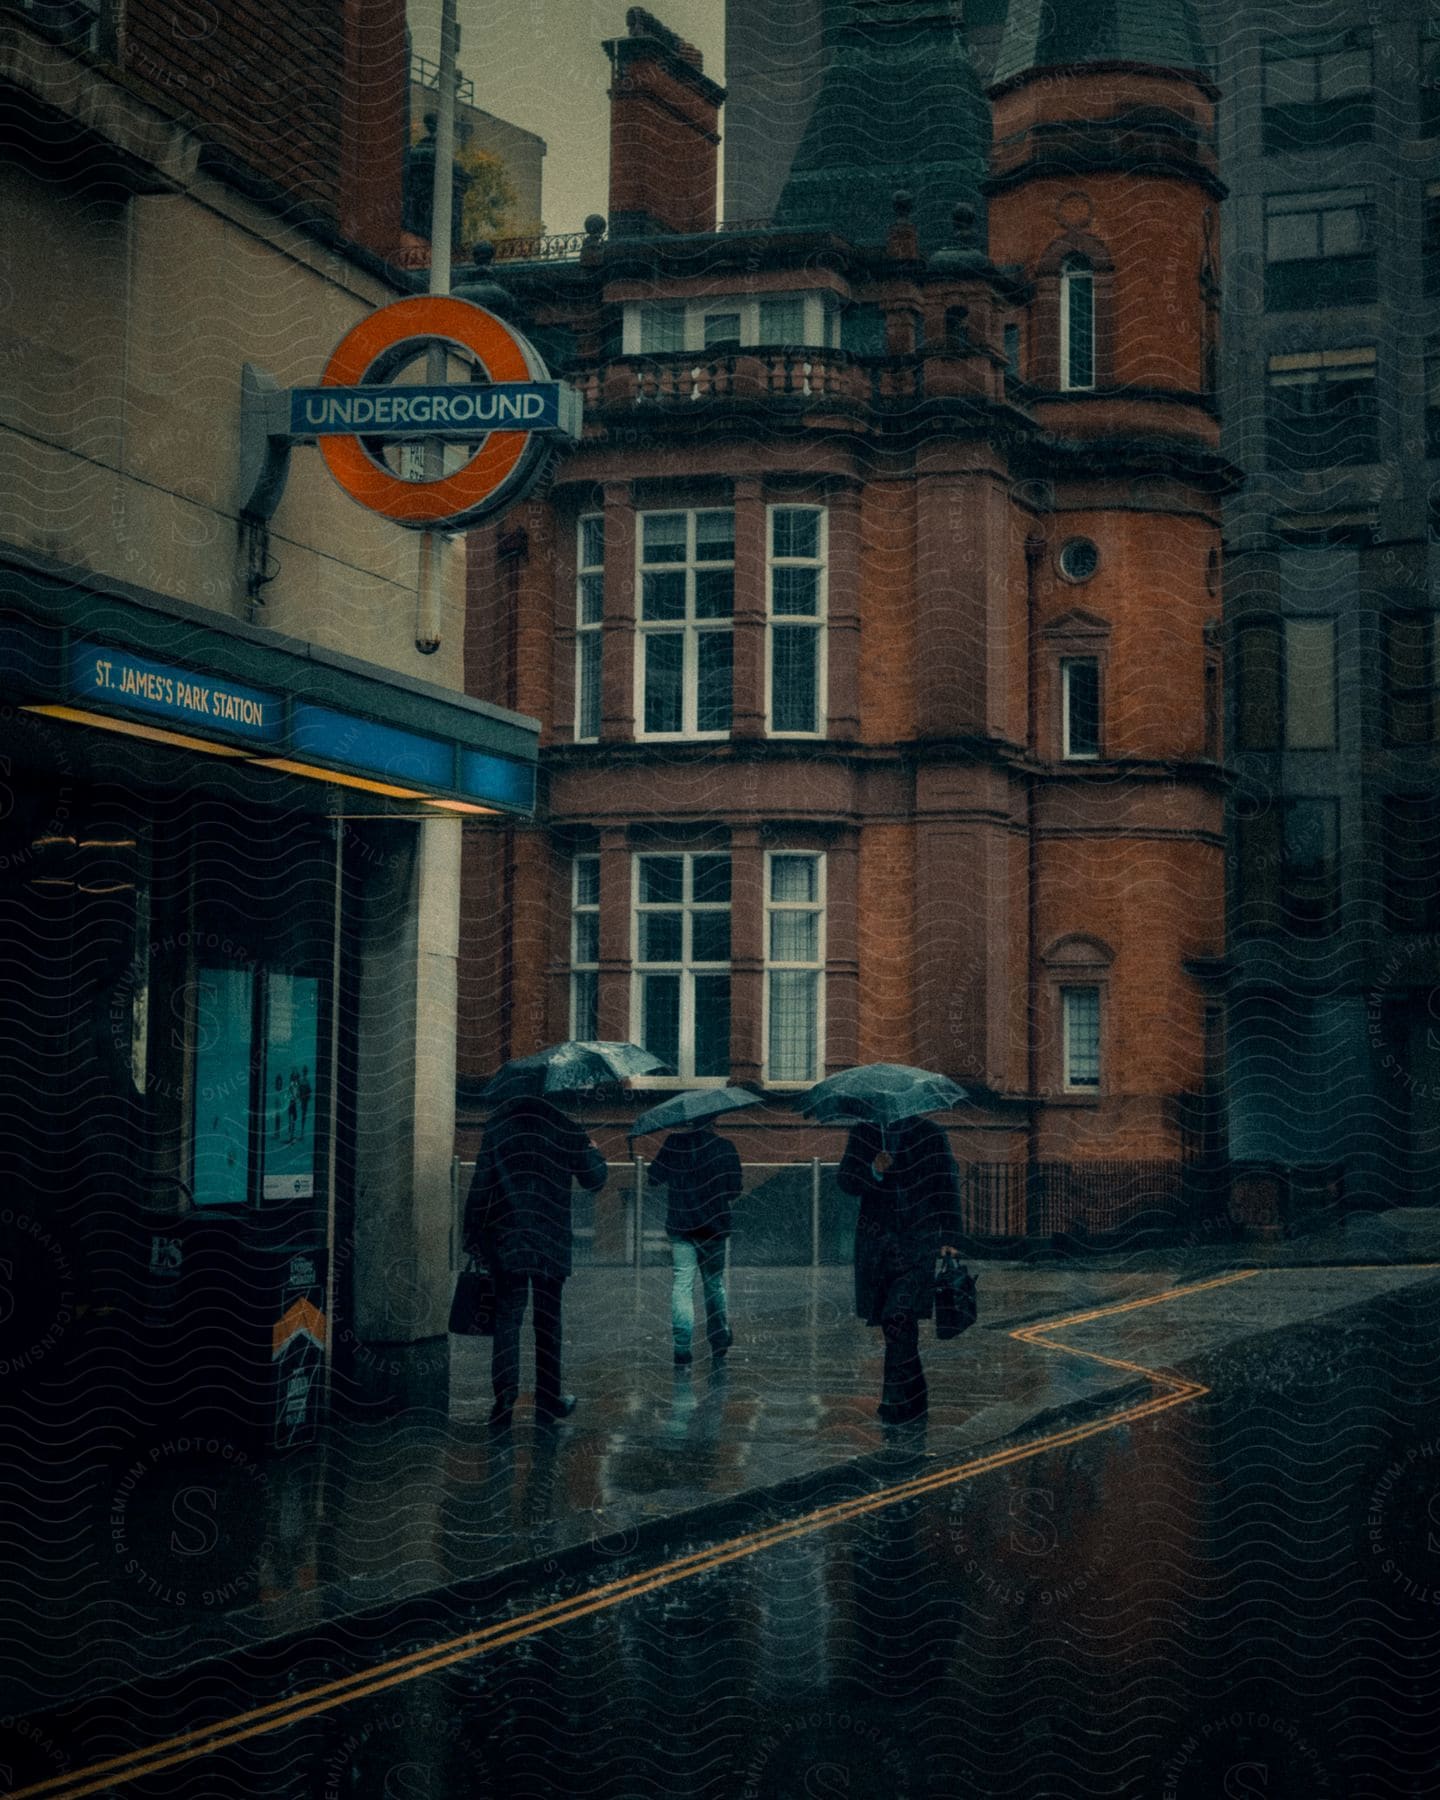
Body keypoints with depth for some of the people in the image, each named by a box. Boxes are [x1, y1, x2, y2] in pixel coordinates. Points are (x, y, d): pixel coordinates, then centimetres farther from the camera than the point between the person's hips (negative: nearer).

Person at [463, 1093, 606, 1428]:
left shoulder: (498, 1127, -1)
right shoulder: (564, 1129, -3)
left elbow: (480, 1187, -2)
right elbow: (594, 1179, 4)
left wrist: (474, 1237, 3)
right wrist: (594, 1154, 26)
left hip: (506, 1241, 0)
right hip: (551, 1243, 0)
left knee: (507, 1319, 2)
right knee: (547, 1322, 10)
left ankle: (505, 1397, -11)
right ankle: (548, 1402, 15)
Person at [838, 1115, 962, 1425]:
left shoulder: (929, 1135, -2)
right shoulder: (863, 1134, 6)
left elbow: (946, 1187, -4)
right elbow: (845, 1179, -2)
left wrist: (948, 1237, -13)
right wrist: (874, 1172, -23)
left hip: (918, 1240, -4)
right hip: (875, 1241, 4)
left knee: (898, 1317, -17)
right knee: (891, 1320, 8)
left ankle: (899, 1400, -10)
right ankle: (913, 1396, 23)